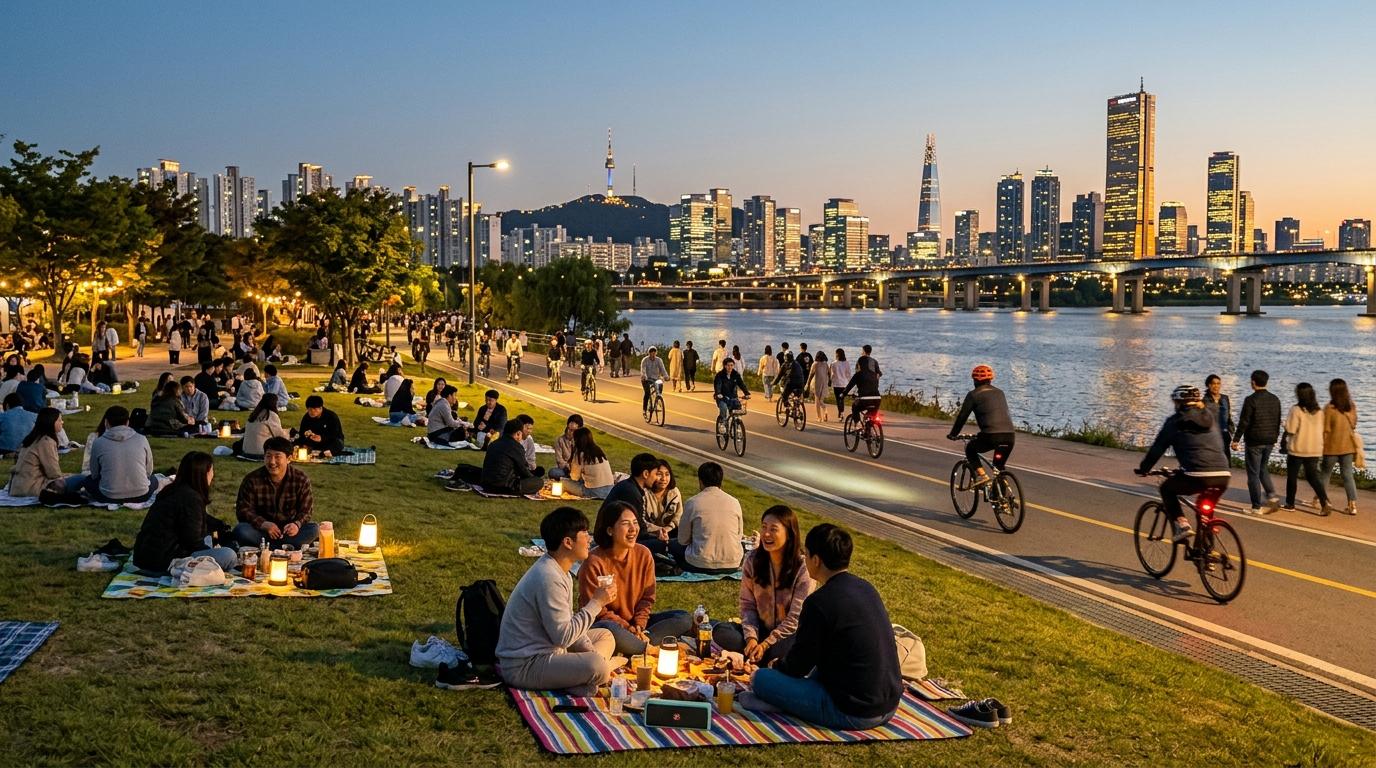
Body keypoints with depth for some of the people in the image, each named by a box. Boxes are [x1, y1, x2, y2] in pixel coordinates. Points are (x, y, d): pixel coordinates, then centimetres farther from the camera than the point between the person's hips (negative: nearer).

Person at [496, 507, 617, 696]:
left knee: (605, 637, 18)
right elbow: (563, 636, -23)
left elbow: (566, 623, 14)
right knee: (598, 667, -29)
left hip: (545, 650, 11)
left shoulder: (558, 570, 8)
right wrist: (596, 603, -15)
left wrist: (591, 652, 1)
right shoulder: (548, 578, -24)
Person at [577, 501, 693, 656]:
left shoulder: (644, 555, -2)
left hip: (636, 622, 6)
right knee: (609, 631, -42)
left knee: (684, 619, -9)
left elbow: (647, 597, 4)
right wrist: (628, 628, -18)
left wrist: (639, 626, -13)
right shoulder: (594, 562, -17)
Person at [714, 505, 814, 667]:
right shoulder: (753, 560, -3)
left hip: (788, 634, -4)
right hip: (760, 629, 4)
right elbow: (747, 604, -1)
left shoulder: (803, 568, -15)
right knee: (720, 631, -21)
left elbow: (795, 618, -15)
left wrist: (765, 644, -18)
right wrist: (751, 637, -17)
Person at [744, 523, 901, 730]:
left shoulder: (819, 603, -17)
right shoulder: (867, 588, 7)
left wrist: (777, 666, 16)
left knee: (760, 678, -4)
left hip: (853, 715, -8)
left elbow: (799, 665, -7)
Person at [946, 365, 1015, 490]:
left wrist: (953, 434, 21)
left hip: (991, 436, -5)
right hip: (1009, 436, 5)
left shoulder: (973, 395, 5)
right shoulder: (999, 392, 23)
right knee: (999, 467, 25)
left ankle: (981, 475, 4)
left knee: (970, 449, 23)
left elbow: (962, 416, 7)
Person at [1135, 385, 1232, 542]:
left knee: (1166, 488, 22)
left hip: (1197, 476, -5)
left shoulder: (1175, 421, 7)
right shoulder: (1209, 418, 23)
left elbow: (1157, 448, 12)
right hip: (1223, 476, 5)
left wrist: (1143, 469, 26)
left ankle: (1182, 525, 5)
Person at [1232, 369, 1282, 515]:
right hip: (1270, 441, 6)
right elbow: (1278, 421, 14)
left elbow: (1244, 422, -15)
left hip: (1254, 441, -6)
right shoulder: (1275, 399, 6)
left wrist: (1236, 439, -8)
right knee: (1263, 468, 24)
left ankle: (1257, 506, 1)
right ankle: (1271, 495, 8)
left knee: (1253, 473, 1)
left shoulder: (1251, 400, -14)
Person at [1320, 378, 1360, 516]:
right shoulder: (1352, 408, -1)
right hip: (1348, 446, 4)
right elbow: (1353, 426, 8)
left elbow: (1326, 430, -11)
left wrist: (1321, 446, -2)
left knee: (1325, 473, 13)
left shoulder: (1329, 408, -15)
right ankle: (1352, 505, 2)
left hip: (1332, 447, -4)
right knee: (1348, 475, 6)